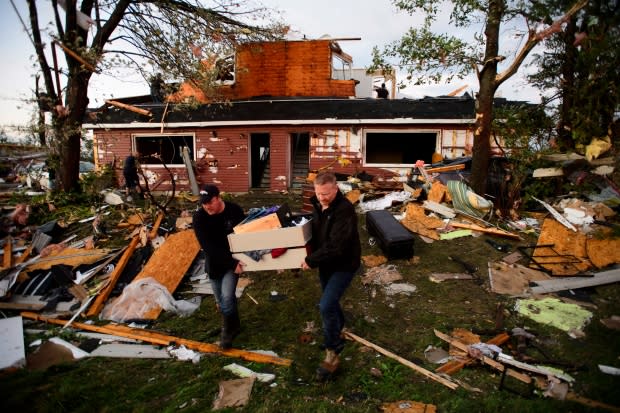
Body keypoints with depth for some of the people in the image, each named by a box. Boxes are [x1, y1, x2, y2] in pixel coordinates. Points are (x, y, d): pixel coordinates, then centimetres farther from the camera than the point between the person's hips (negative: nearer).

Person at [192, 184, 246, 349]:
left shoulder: (234, 210, -17)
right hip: (214, 264, 2)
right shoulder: (199, 218, -20)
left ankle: (228, 331, 12)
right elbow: (208, 247, -26)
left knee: (227, 296, -13)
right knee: (220, 300, 13)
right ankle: (233, 326, 39)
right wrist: (231, 263, -33)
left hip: (233, 260, -1)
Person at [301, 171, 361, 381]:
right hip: (326, 262, 8)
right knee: (329, 302, 22)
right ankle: (338, 331, 49)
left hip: (344, 265, -8)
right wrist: (311, 257, 0)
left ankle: (332, 353, 3)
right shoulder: (318, 204, -3)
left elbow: (336, 247, -32)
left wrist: (311, 260, -25)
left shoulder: (344, 210, -29)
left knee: (326, 306, -14)